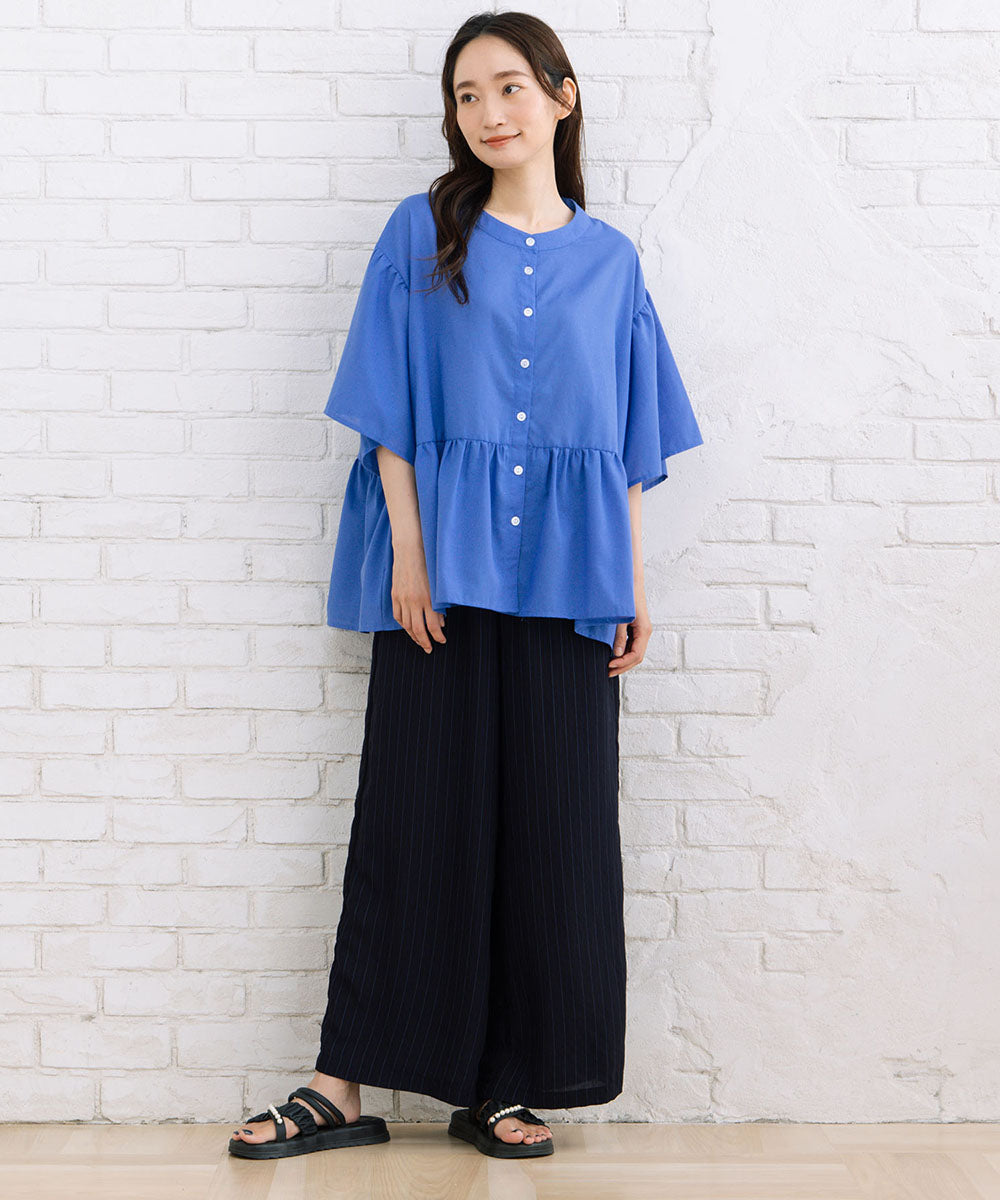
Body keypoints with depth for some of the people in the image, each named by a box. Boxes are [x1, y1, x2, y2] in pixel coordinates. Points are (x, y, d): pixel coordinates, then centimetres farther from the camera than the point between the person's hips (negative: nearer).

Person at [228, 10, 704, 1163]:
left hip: (562, 571, 2)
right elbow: (390, 409, 0)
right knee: (418, 811, -1)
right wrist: (408, 549, -10)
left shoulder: (609, 261, 11)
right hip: (443, 563, -2)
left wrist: (633, 584, 5)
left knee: (551, 818, 2)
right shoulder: (423, 234, 5)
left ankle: (507, 1085, 13)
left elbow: (628, 441, 11)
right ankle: (346, 1085, 8)